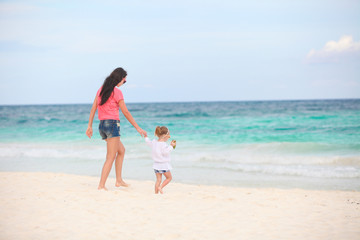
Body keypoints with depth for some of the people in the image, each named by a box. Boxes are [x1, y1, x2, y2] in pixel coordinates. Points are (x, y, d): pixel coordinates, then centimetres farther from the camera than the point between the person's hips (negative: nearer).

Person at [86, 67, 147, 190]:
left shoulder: (101, 89, 12)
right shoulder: (116, 92, -10)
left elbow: (93, 109, 11)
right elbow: (126, 113, -8)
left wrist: (89, 126, 13)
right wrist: (138, 128, -2)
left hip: (102, 125, 8)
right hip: (112, 124, -8)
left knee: (121, 150, 21)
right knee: (111, 157, -6)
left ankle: (119, 180, 19)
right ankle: (101, 185, -11)